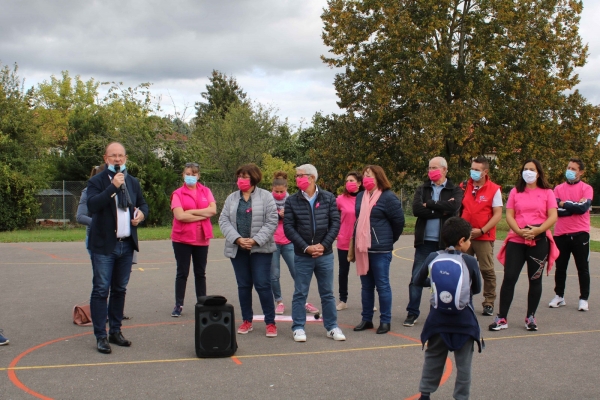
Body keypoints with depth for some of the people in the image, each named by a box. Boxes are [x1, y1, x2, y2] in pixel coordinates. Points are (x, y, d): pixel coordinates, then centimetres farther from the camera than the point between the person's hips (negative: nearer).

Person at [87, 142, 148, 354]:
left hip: (127, 245, 5)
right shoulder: (96, 181, -6)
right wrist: (113, 186, -25)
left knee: (119, 290, 13)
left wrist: (142, 213, 1)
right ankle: (101, 336, 2)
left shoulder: (133, 182, 11)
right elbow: (92, 205, -21)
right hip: (104, 245, -5)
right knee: (101, 290, -4)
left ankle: (115, 331, 22)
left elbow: (143, 203, 24)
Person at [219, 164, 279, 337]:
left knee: (263, 285, -5)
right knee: (243, 285, 10)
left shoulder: (266, 196, -2)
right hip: (238, 249, 4)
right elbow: (224, 221, 2)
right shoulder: (231, 198, 9)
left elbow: (271, 222, -8)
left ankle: (270, 322, 5)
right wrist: (237, 239, -13)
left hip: (260, 248, -4)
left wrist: (255, 240, -17)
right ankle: (247, 321, 20)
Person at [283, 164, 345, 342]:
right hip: (302, 256, -1)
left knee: (327, 293, 10)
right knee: (300, 293, 6)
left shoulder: (328, 198, 1)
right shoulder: (292, 201, -2)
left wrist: (323, 245, -12)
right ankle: (298, 328, 16)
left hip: (325, 254, 1)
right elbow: (288, 227, -5)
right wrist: (306, 247, -13)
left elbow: (335, 223, -1)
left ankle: (332, 327, 20)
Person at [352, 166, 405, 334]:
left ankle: (385, 321, 9)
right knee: (366, 286, 12)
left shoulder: (388, 197, -10)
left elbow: (399, 221, -8)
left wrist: (390, 239, 3)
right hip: (363, 248, 7)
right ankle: (366, 319, 21)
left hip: (380, 249, -6)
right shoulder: (360, 197, 11)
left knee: (382, 285, 0)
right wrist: (356, 242, 16)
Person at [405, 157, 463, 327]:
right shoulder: (422, 189, 8)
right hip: (425, 241, 1)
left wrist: (429, 204, -11)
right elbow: (416, 209, -9)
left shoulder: (455, 190, 3)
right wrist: (441, 210, -13)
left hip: (445, 242, -1)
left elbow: (453, 207, -18)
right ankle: (412, 313, 11)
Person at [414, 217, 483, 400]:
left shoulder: (433, 258, -4)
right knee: (464, 363, 10)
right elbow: (477, 289, 4)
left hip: (438, 319, 3)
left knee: (433, 358, 18)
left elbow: (418, 281, 9)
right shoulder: (470, 262, -9)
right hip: (463, 320, -2)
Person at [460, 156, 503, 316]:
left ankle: (489, 303, 12)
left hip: (484, 237, -3)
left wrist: (481, 231, -14)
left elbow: (498, 214, -6)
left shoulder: (494, 189, -3)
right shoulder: (465, 187, 7)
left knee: (487, 270, 2)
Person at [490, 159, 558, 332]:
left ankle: (531, 317, 20)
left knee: (535, 280, 8)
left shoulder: (547, 192, 5)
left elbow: (553, 217, -3)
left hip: (539, 241, -1)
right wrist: (519, 231, -14)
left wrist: (537, 230, -17)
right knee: (509, 278, -5)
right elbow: (509, 215, 2)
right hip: (516, 241, 1)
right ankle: (502, 318, 0)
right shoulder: (515, 192, 9)